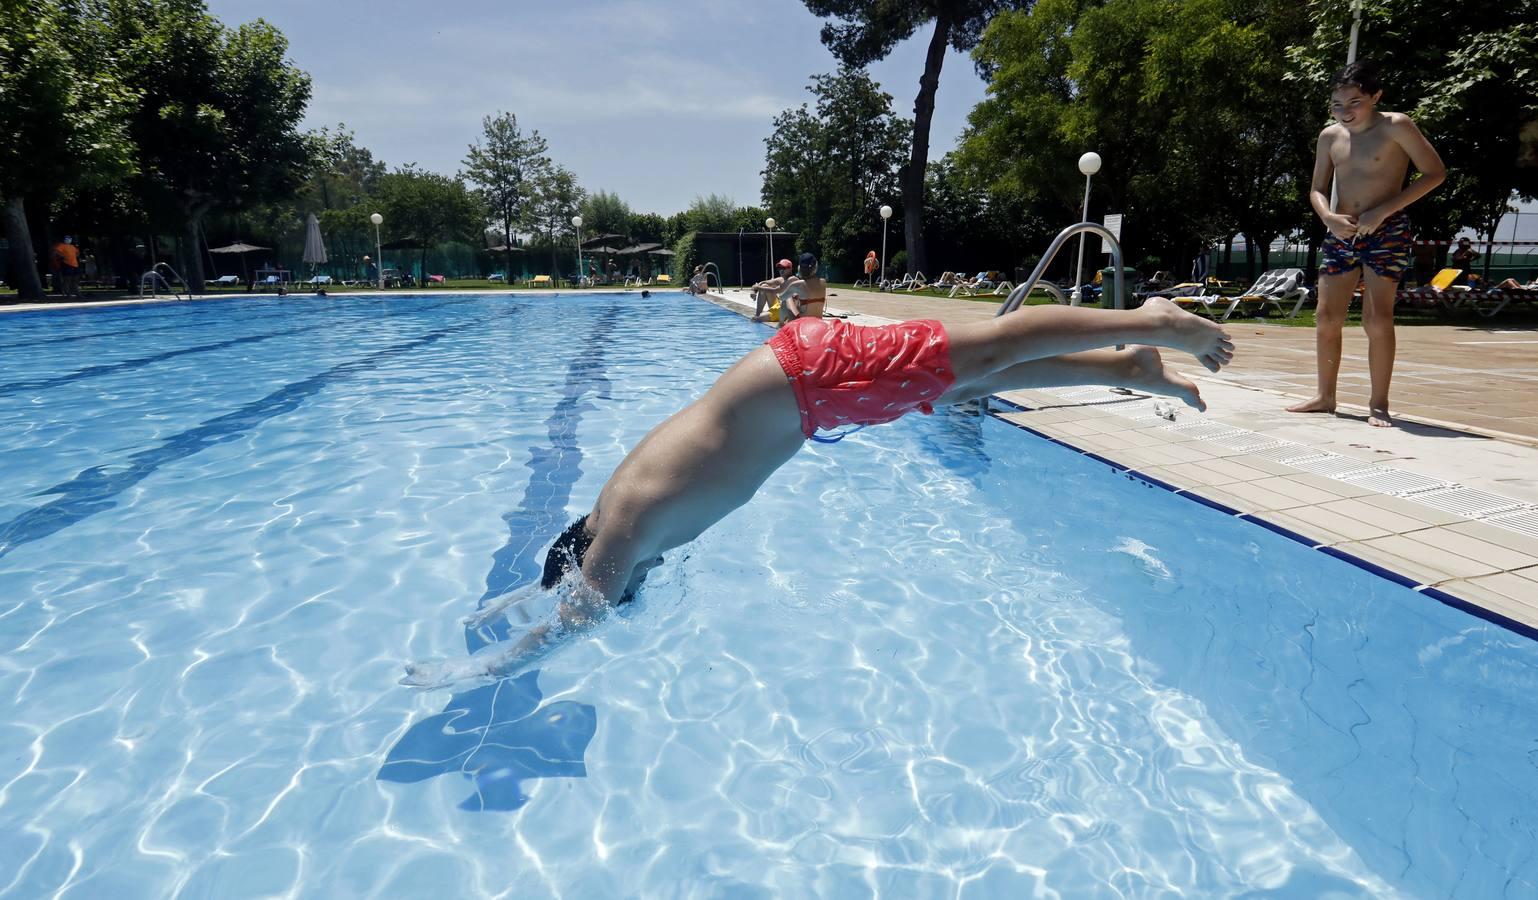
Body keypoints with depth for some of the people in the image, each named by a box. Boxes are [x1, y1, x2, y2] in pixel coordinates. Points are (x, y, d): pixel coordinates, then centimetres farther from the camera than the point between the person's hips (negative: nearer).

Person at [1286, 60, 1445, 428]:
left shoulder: (1395, 126, -6)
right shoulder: (1330, 136, 7)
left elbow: (1435, 173, -7)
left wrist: (1383, 211, -16)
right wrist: (1329, 217, -9)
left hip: (1388, 233, -5)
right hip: (1341, 235, 5)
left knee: (1377, 318, -10)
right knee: (1326, 318, 2)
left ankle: (1379, 404, -1)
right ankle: (1325, 396, 15)